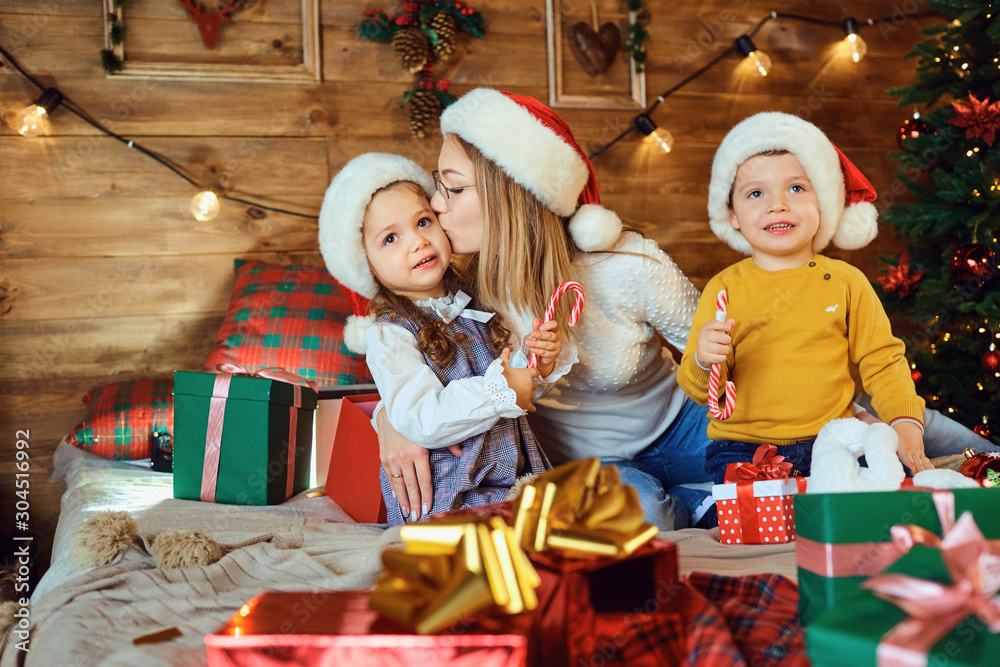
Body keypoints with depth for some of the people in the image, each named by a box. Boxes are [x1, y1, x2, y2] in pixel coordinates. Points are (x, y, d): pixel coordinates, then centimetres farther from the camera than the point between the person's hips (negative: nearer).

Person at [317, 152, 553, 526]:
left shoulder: (475, 306, 9)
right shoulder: (388, 336, -11)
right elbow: (422, 422, -22)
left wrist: (541, 363, -1)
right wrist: (500, 392, -20)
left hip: (514, 472, 7)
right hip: (450, 500, -7)